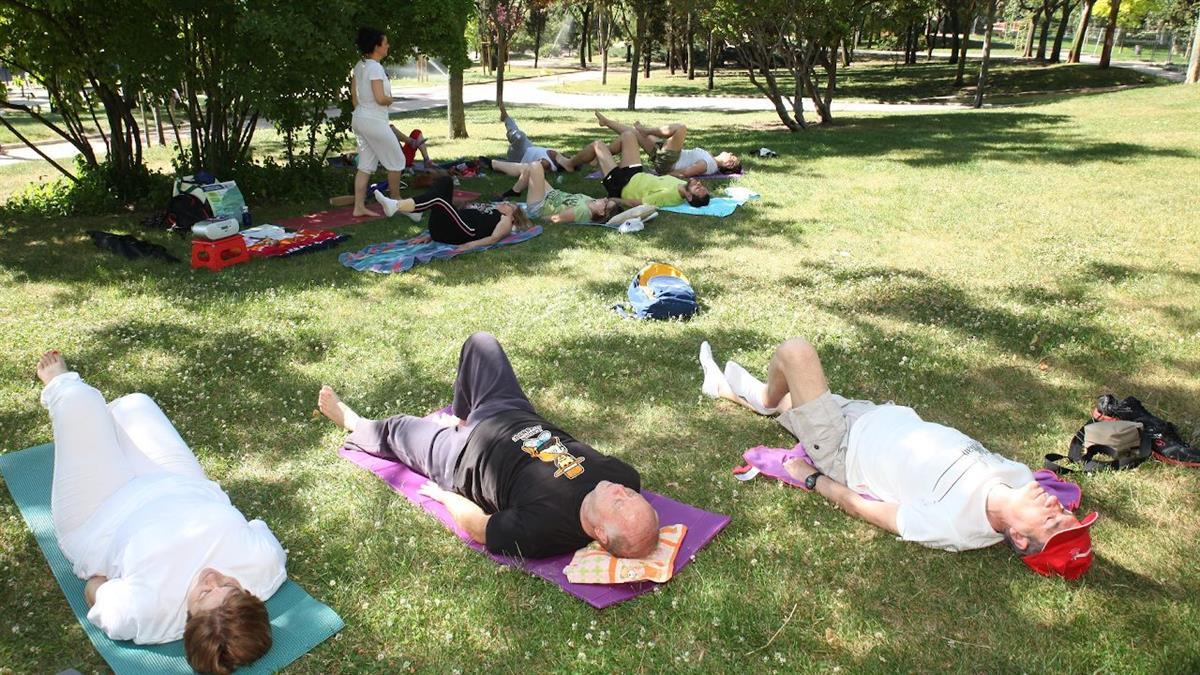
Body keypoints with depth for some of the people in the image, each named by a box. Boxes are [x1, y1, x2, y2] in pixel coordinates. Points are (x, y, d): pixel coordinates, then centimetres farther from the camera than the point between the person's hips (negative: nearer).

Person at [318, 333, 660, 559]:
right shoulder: (627, 476, -31)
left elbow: (477, 527, -25)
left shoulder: (543, 528, -44)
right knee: (480, 342, 19)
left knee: (395, 427, 20)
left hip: (464, 456, -5)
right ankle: (462, 416, 47)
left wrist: (444, 495, -7)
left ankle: (353, 423, 58)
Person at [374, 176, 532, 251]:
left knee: (437, 198, -28)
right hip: (441, 231, 7)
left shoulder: (505, 220, 20)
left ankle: (395, 206, -42)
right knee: (444, 181, 0)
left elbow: (494, 238, -2)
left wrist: (471, 245, -20)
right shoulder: (486, 209, 39)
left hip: (464, 232, -7)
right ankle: (413, 210, -19)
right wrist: (430, 236, 18)